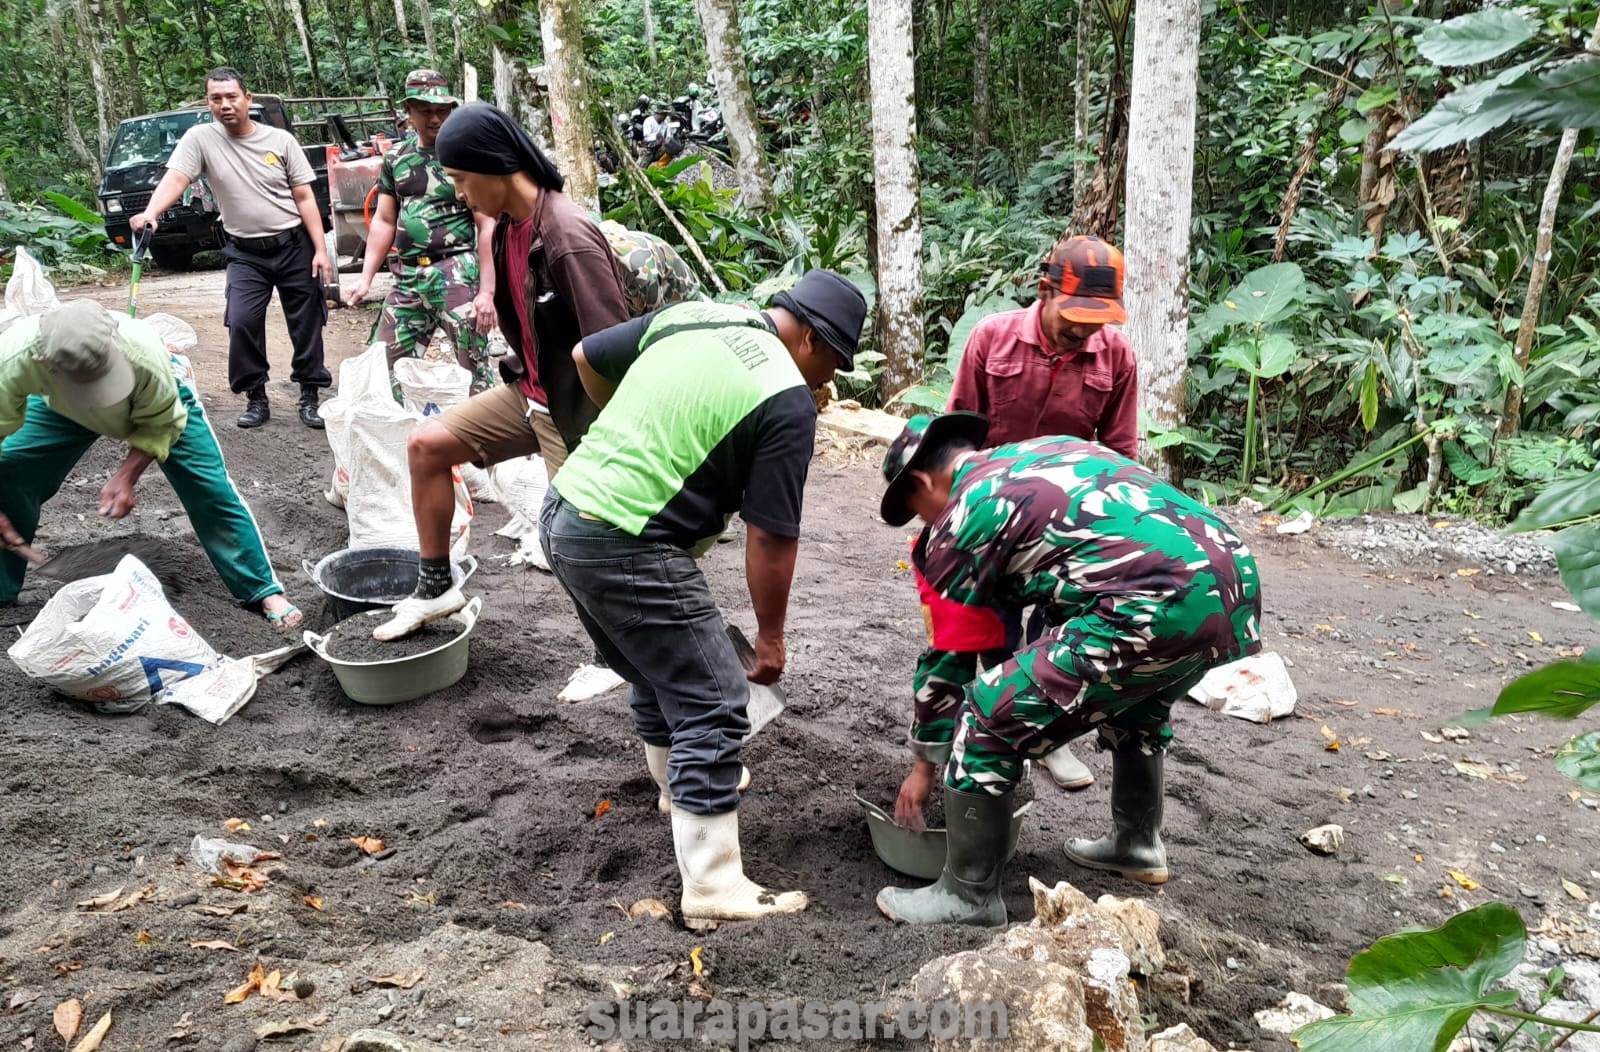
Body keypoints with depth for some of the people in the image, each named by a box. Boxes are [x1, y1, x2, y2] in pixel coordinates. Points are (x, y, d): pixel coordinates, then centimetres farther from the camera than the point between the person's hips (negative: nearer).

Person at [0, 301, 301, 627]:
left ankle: (264, 589, 5)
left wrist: (127, 475, -32)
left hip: (156, 401, -2)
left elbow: (161, 424, -24)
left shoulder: (144, 353, -45)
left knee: (210, 489, -8)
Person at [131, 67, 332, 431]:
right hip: (245, 253, 0)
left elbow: (305, 199, 0)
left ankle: (310, 396, 17)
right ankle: (256, 399, 3)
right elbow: (175, 178, -15)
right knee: (241, 322, -13)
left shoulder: (281, 140, -1)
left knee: (307, 324, 4)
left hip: (295, 246, 0)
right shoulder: (200, 138, -2)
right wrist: (151, 212, -35)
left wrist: (320, 250, -7)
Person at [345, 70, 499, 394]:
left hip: (456, 273, -6)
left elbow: (487, 227, -7)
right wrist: (365, 278, 7)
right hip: (407, 276, 6)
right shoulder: (395, 158, 12)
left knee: (474, 366, -4)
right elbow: (384, 220, 16)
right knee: (386, 364, 10)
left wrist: (487, 291, -14)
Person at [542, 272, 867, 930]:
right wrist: (770, 636, 4)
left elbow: (586, 357, 18)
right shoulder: (787, 400, -11)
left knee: (658, 669, 28)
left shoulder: (692, 315, 9)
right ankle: (714, 887, 7)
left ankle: (680, 779, 51)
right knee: (714, 704, 1)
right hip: (627, 549, -9)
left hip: (564, 510, 9)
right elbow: (771, 537, -9)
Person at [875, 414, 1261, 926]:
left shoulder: (963, 514, 5)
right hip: (1235, 580, 9)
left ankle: (968, 896, 13)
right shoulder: (1047, 451, 26)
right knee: (1132, 693, 36)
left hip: (1164, 608, -9)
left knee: (991, 716, 0)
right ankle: (1137, 842, 48)